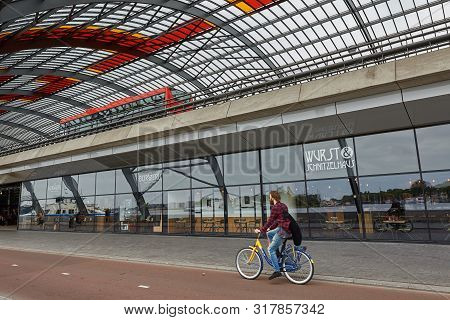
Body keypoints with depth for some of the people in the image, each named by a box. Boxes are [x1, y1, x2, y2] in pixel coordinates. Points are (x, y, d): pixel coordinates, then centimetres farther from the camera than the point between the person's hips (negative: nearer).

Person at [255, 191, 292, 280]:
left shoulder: (275, 207, -13)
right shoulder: (283, 206, 17)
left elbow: (270, 221, -13)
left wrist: (261, 230, -5)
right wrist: (270, 228, 26)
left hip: (283, 230, -9)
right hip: (287, 229, 9)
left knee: (271, 249, -3)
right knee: (269, 234, 24)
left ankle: (277, 271, -4)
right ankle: (277, 253, 22)